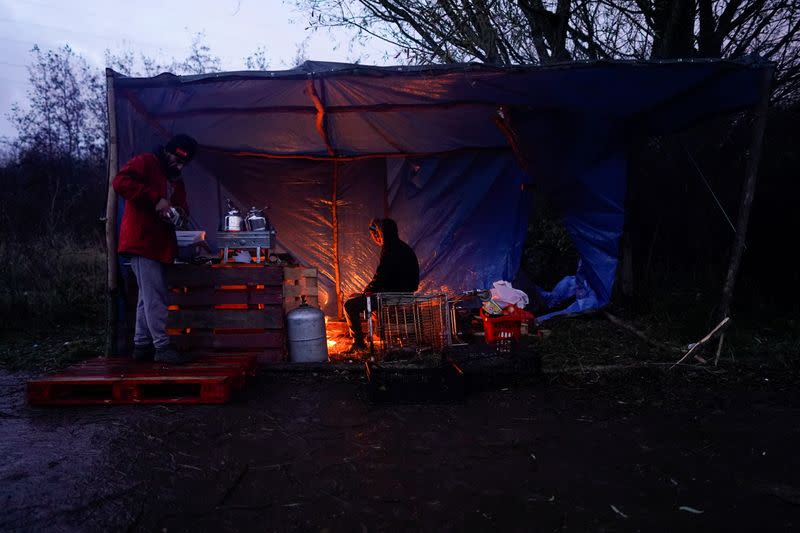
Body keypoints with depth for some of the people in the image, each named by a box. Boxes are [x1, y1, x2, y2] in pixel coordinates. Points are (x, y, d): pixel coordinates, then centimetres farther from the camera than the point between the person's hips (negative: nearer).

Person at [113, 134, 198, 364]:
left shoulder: (176, 180, 21)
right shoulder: (145, 162, -4)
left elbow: (181, 206, 26)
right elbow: (120, 181, -18)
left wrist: (179, 211, 1)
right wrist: (156, 199, -23)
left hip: (159, 245, 9)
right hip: (141, 241, -9)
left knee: (148, 296, 11)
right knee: (155, 295, -11)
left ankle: (142, 345, 18)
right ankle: (162, 347, -10)